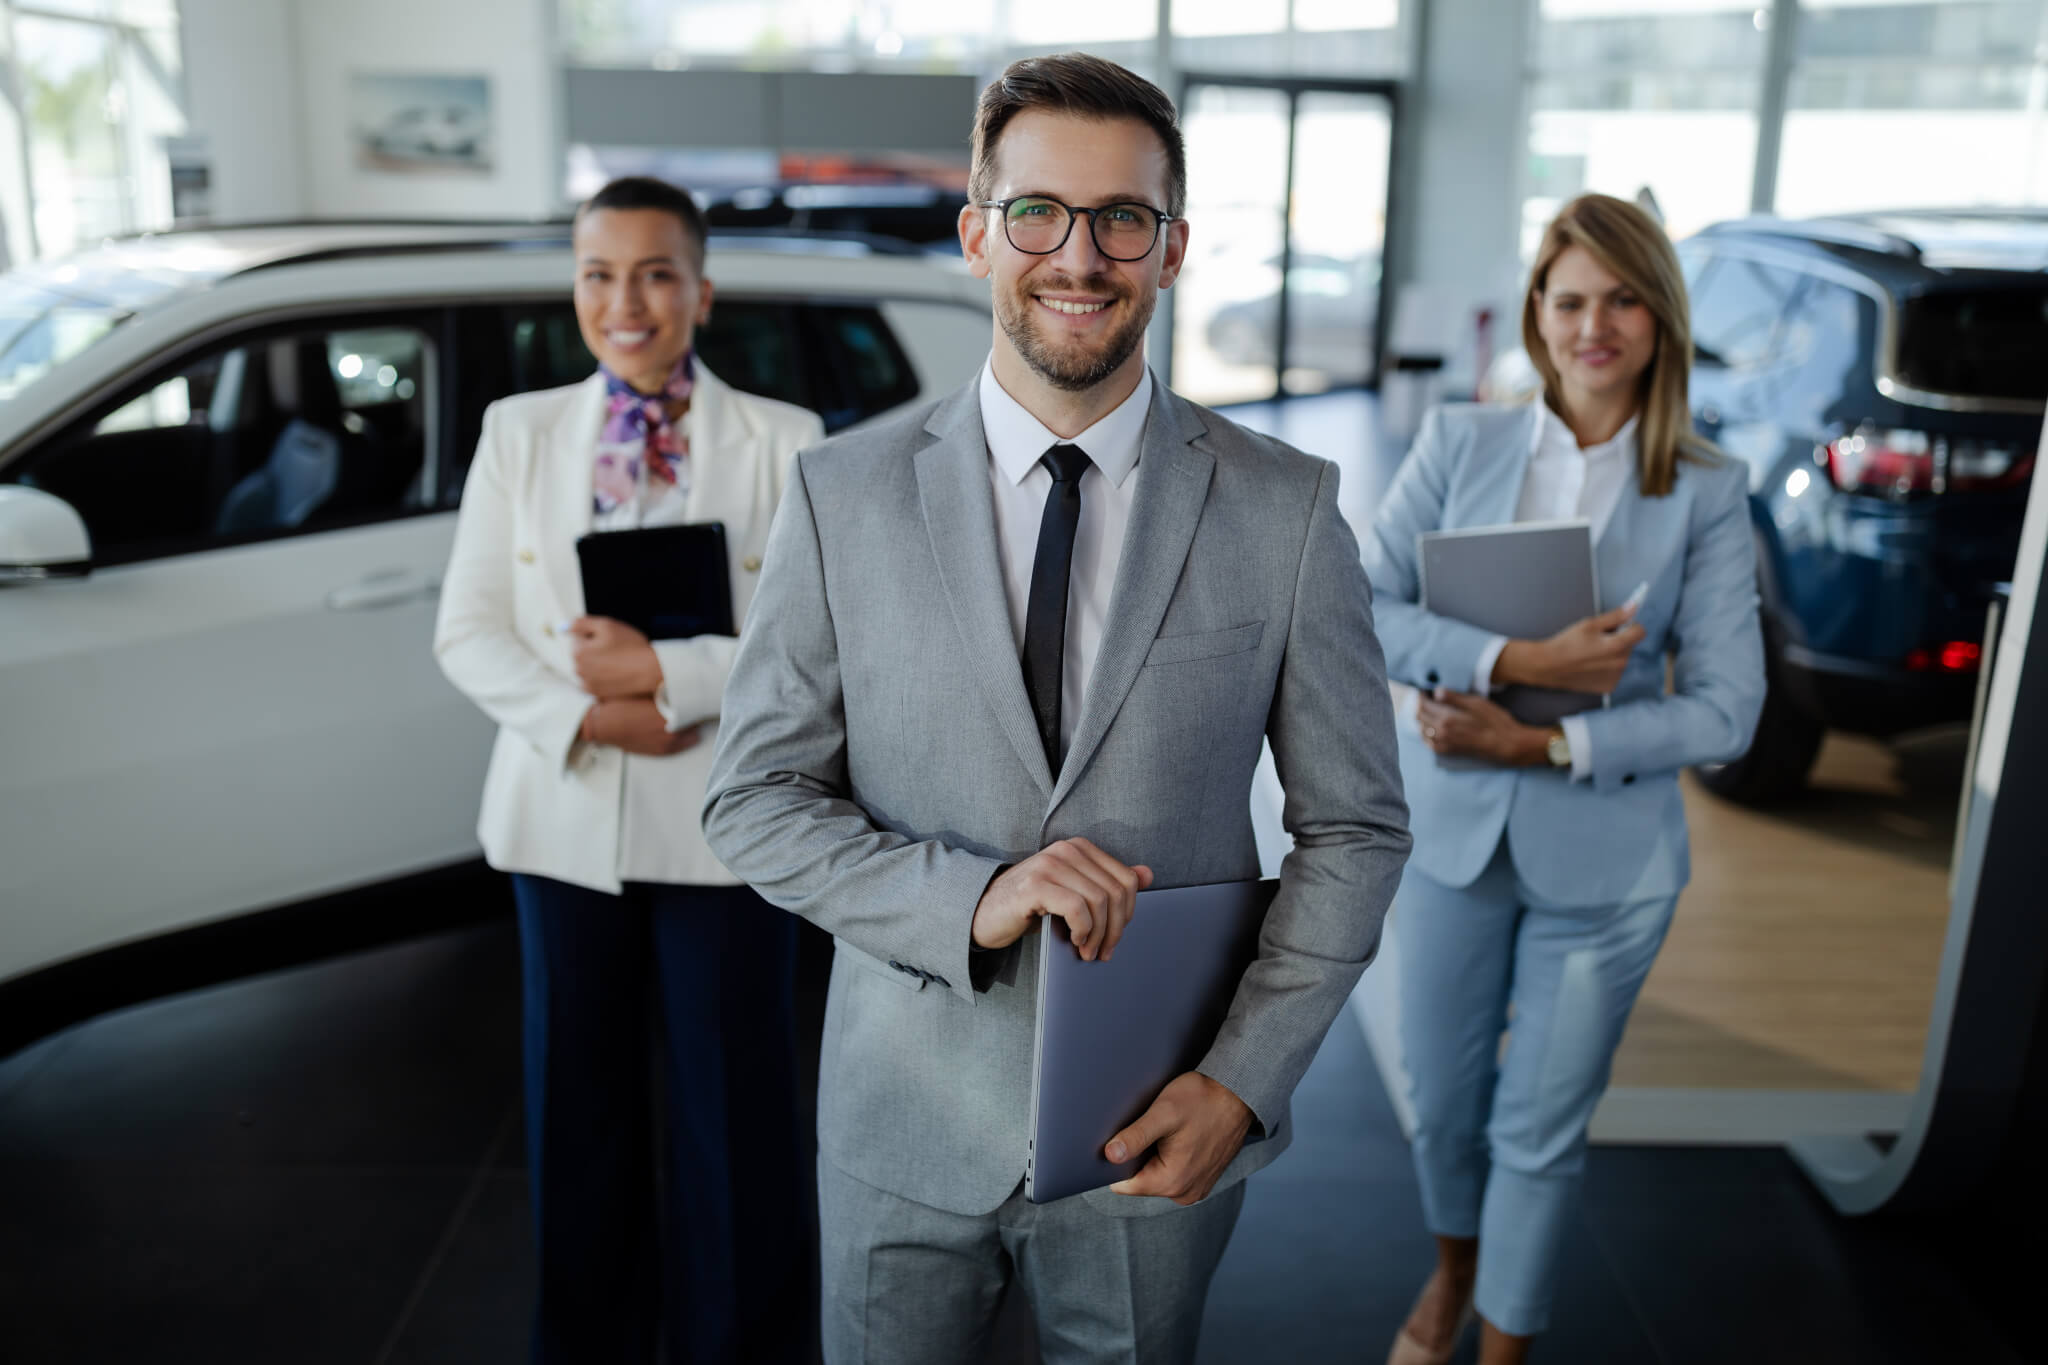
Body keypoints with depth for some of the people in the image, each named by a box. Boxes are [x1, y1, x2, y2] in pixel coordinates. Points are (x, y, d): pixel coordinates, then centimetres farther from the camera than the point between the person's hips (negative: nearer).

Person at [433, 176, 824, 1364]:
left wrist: (666, 672, -17)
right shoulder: (519, 430, 6)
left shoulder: (783, 441, -3)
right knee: (581, 1102, 16)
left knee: (733, 1108, 8)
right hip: (565, 815, 3)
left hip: (719, 822, -2)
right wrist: (587, 717, -14)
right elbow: (468, 632, 0)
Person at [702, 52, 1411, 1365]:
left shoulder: (1287, 509, -8)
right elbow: (756, 800, -5)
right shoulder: (843, 495, -7)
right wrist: (970, 898, -21)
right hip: (907, 1120, 1)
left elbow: (1355, 827, -2)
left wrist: (1246, 1079, -11)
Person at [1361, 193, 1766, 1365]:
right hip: (1456, 831, 2)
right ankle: (1454, 1268, 50)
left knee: (1541, 1131, 12)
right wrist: (1514, 660, -25)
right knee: (1443, 1098, 19)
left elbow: (1723, 711, -11)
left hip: (1604, 859, -1)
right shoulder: (1460, 442, -4)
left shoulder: (1706, 493, -7)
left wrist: (1544, 743, -20)